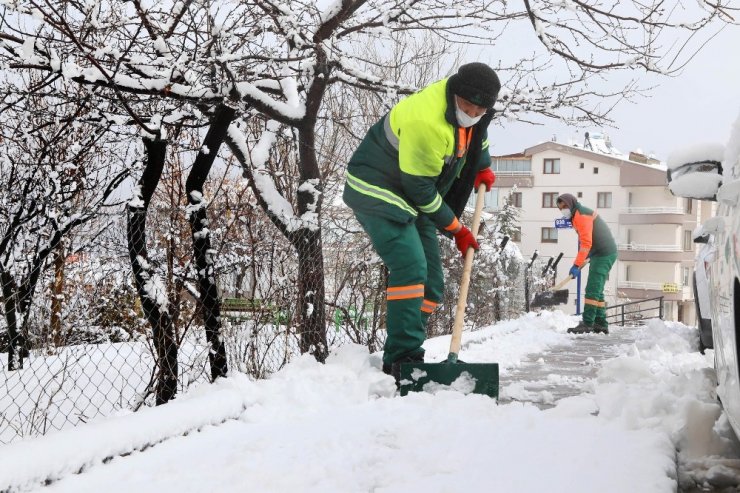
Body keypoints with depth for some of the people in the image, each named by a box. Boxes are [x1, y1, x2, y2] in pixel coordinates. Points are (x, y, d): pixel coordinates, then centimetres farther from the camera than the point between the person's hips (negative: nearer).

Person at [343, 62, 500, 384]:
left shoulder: (466, 108, -3)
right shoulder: (425, 122, -31)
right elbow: (420, 189, -24)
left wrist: (483, 165, 12)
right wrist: (456, 229, -14)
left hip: (413, 200, 9)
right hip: (377, 190, -9)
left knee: (431, 284, 4)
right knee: (410, 268, -28)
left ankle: (402, 357, 10)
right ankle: (403, 359, -26)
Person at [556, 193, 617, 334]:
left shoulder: (581, 215, -15)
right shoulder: (578, 215, 18)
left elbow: (586, 243, -22)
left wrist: (577, 265, -23)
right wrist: (580, 263, 18)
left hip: (604, 254, -11)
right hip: (602, 254, 11)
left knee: (592, 290, -13)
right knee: (597, 290, 12)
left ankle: (587, 324, -15)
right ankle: (601, 324, 13)